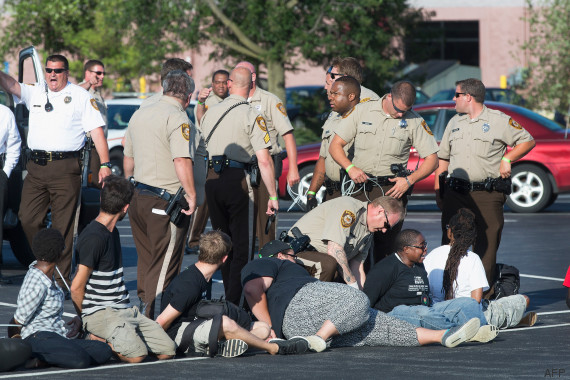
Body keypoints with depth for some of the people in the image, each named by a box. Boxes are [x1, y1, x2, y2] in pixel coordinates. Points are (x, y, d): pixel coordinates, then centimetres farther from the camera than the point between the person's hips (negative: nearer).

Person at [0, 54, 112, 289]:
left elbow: (97, 130, 0)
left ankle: (61, 280, 0)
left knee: (63, 226, -3)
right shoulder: (34, 93, 15)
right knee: (28, 219, 1)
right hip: (36, 166, 4)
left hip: (65, 168, -4)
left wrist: (105, 164, -8)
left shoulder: (81, 97, 4)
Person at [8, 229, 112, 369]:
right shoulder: (37, 284, -17)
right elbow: (18, 321, -8)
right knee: (81, 360, -35)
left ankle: (42, 360, -14)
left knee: (105, 351, -9)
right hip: (39, 338, -10)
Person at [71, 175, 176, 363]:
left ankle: (114, 337, 10)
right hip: (99, 313, -9)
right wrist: (85, 320, -2)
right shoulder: (93, 238, -15)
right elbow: (77, 287, -14)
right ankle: (97, 339, -6)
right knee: (136, 354, -30)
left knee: (167, 351, -5)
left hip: (125, 310, 9)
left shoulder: (112, 233, 17)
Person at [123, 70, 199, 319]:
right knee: (164, 265, -3)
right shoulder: (177, 118, -13)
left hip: (138, 196, 8)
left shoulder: (139, 115, 13)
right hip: (167, 202, -8)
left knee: (146, 259, 17)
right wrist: (191, 195, -19)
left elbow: (128, 159, 22)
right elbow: (182, 160, -24)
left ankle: (143, 306, 23)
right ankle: (153, 316, -6)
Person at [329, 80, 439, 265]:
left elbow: (432, 159, 5)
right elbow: (335, 146, 8)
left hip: (392, 189, -1)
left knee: (387, 246, -6)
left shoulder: (414, 122, 3)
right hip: (360, 186, 1)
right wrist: (350, 167, -10)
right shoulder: (362, 111, 4)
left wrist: (409, 180, -9)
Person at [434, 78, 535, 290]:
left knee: (486, 247, -5)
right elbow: (442, 158, 21)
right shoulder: (454, 123, 17)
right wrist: (438, 190, 13)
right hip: (455, 193, 4)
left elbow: (527, 141, 5)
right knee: (450, 244, 1)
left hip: (487, 194, -4)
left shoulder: (499, 121, 1)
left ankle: (483, 295, -1)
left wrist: (507, 159, -8)